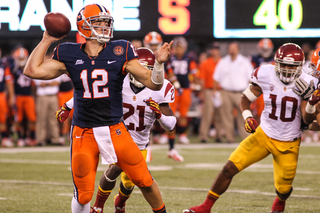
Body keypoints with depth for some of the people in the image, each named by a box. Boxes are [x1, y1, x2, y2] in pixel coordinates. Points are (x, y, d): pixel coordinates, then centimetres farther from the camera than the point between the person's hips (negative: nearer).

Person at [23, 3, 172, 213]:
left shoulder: (120, 52, -3)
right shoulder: (70, 55, 1)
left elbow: (154, 83, -3)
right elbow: (32, 70, -4)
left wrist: (159, 63, -22)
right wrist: (47, 40, 1)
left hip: (115, 130, 0)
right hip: (83, 133, 0)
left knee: (144, 181, 0)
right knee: (83, 195, 0)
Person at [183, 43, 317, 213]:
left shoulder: (307, 84, -13)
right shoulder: (265, 74, -12)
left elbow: (308, 120, -12)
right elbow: (246, 98, 3)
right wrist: (247, 117, -16)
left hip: (288, 144, 0)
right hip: (264, 135, 0)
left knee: (283, 189, 7)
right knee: (230, 168, -12)